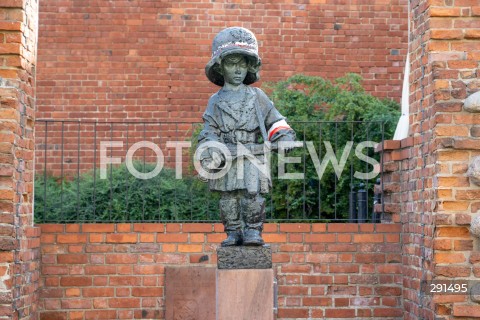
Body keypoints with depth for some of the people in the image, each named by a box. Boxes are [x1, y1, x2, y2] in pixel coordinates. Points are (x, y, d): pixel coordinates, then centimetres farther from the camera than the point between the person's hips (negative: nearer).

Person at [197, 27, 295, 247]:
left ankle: (253, 231, -1)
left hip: (253, 157, -1)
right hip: (227, 158, 1)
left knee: (252, 195, -11)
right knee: (228, 198, 3)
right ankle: (233, 233, 12)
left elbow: (274, 120, 12)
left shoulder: (257, 96, 10)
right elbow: (210, 130, 5)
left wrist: (284, 136, -3)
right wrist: (209, 150, -10)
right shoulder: (216, 101, 10)